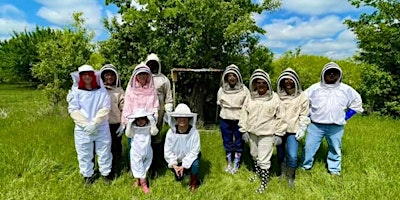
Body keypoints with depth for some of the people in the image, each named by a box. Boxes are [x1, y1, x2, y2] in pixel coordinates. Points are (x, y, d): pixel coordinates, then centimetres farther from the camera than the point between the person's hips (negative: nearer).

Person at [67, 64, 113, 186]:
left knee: (104, 152, 10)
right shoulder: (76, 92, 0)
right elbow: (73, 110, -7)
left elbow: (105, 108, -8)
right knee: (84, 154, 13)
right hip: (82, 130, 0)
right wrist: (86, 125, -17)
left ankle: (106, 174, 29)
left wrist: (94, 123, -17)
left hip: (102, 128, 0)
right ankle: (88, 176, 32)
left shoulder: (102, 91, 0)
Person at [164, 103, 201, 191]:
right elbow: (168, 151, -15)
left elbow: (194, 151, -24)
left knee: (195, 164, -31)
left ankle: (194, 181, 2)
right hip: (177, 159, 2)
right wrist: (174, 165, -24)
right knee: (178, 178, 0)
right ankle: (183, 171, 36)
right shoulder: (171, 132, -22)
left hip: (190, 158, -2)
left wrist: (184, 165, -26)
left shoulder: (194, 132, -27)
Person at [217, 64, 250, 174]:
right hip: (225, 119, 3)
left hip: (240, 119, -2)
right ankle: (229, 163, 33)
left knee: (239, 143, 11)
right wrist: (227, 109, 4)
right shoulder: (222, 89, -1)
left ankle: (236, 164, 29)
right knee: (227, 142, 15)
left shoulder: (244, 89, -9)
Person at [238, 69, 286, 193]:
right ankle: (257, 173, 48)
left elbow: (280, 117, -6)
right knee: (254, 155, 23)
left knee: (264, 160, 0)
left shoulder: (274, 98, -10)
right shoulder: (250, 98, -1)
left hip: (267, 134, -4)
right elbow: (244, 114, 6)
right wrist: (244, 130, 4)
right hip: (252, 132, 5)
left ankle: (264, 183, 19)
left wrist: (278, 134, -6)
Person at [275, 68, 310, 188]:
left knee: (292, 156, -12)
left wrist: (302, 129, -5)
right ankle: (282, 173, 38)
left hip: (293, 131, -2)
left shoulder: (301, 96, -2)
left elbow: (304, 115, 2)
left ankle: (291, 178, 14)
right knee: (280, 154, 13)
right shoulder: (278, 95, 1)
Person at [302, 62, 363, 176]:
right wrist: (308, 116, 3)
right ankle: (305, 167, 18)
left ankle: (335, 171, 29)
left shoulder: (346, 89, 4)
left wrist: (345, 117, 7)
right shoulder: (315, 88, 0)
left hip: (336, 127, 1)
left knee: (335, 149, 13)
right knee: (309, 147, 2)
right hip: (316, 125, -1)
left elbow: (356, 102, 15)